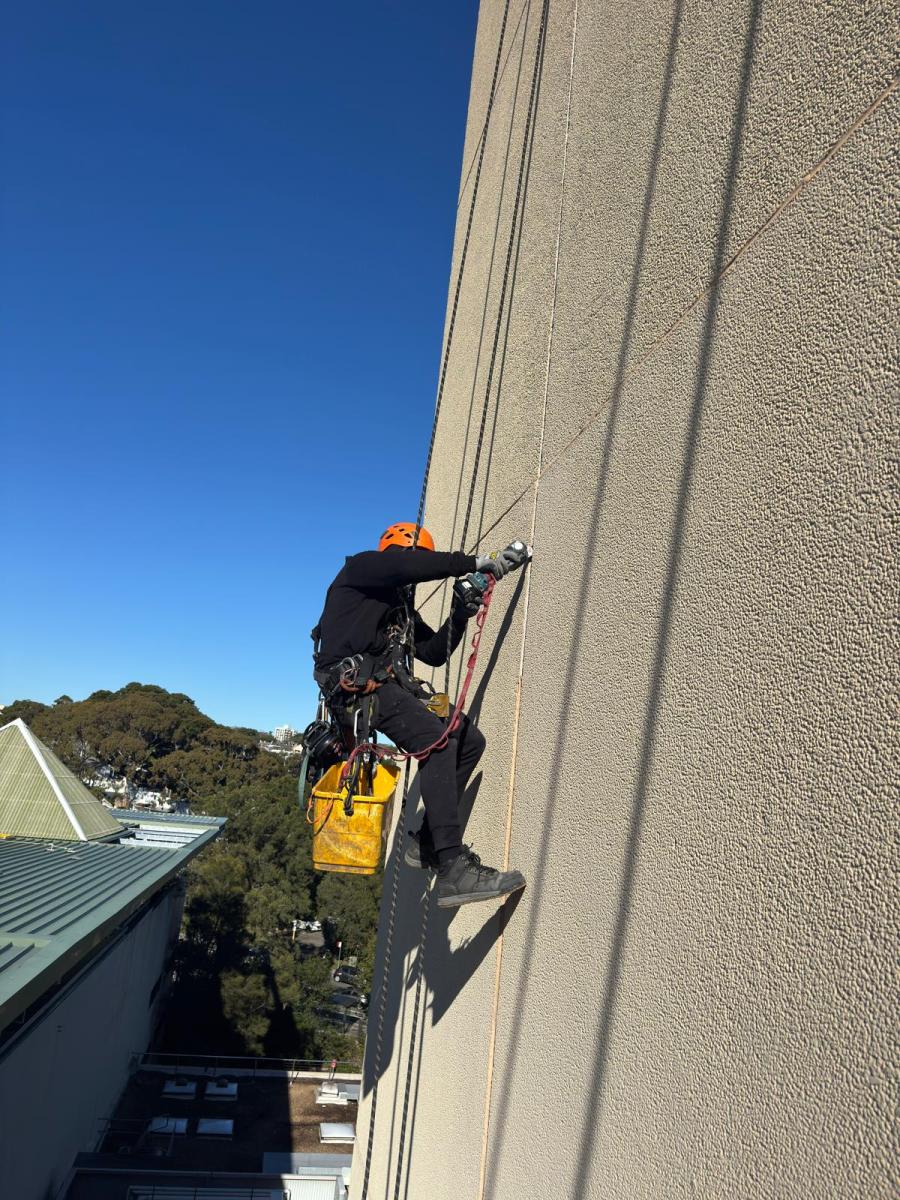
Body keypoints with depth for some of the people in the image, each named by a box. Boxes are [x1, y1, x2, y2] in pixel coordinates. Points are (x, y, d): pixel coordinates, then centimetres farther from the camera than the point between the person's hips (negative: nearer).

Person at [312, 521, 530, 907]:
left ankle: (426, 841, 2)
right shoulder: (359, 568, 6)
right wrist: (479, 562, -14)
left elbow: (434, 652, 22)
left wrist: (458, 616, 7)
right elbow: (409, 566, -15)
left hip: (388, 687, 9)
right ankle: (453, 870, -32)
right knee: (437, 739, -28)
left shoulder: (401, 606, 30)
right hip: (355, 684, -9)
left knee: (469, 740, 1)